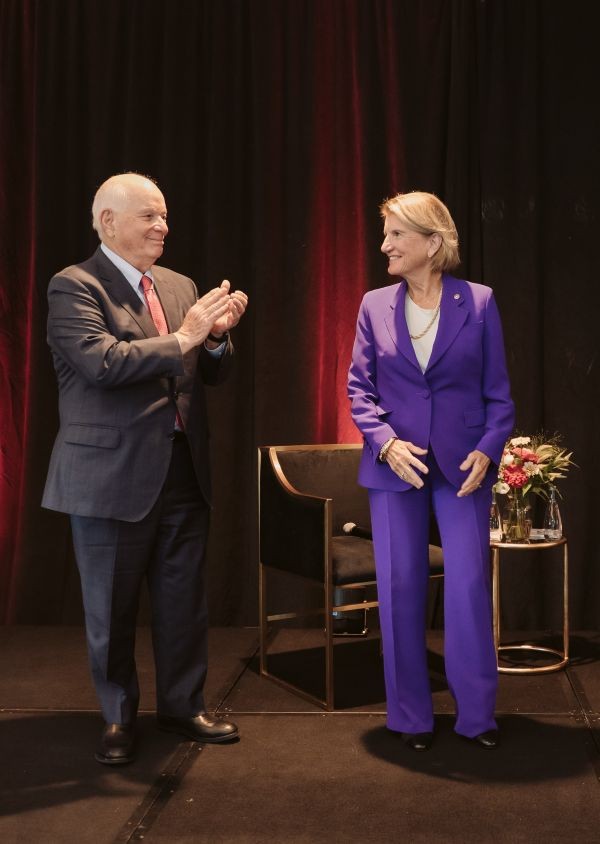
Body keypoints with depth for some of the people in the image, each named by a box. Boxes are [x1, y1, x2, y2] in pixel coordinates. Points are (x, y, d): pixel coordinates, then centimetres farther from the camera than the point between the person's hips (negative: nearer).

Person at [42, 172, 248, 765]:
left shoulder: (180, 287, 12)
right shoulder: (74, 286, -8)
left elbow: (209, 374, 13)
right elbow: (102, 362, -23)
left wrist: (216, 335, -7)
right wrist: (183, 338, -20)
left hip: (183, 471, 6)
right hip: (113, 475, -5)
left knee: (183, 603, 13)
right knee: (112, 609, 10)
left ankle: (183, 706, 31)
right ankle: (119, 717, 28)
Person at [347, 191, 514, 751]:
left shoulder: (478, 303, 0)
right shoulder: (375, 306, 4)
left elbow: (498, 392, 1)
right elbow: (359, 386, 3)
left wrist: (487, 450, -13)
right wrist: (385, 441, -13)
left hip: (462, 466, -1)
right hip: (395, 464, 2)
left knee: (469, 588, 0)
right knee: (400, 590, 7)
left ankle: (477, 715, 17)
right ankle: (410, 716, 21)